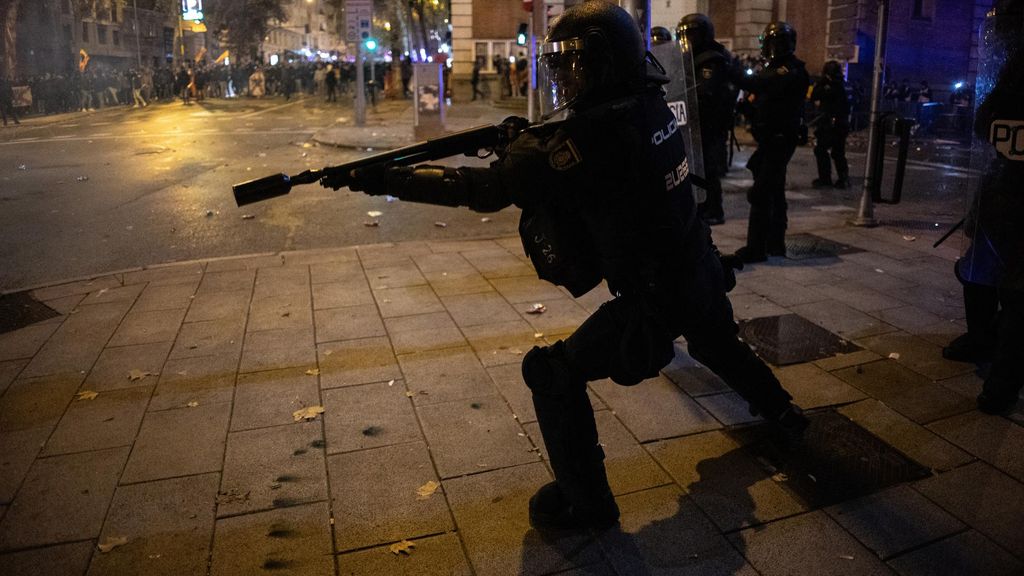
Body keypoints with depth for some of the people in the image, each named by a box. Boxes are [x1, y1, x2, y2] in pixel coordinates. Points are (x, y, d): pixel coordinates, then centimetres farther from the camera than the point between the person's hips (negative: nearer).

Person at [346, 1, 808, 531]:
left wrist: (386, 179, -21)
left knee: (553, 375, 1)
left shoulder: (593, 139, -28)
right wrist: (532, 140, -4)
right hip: (700, 272, 9)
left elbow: (484, 189, -26)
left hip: (652, 301, -8)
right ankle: (781, 413, 61)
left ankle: (584, 503, 11)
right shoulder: (649, 106, -4)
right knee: (717, 344, 37)